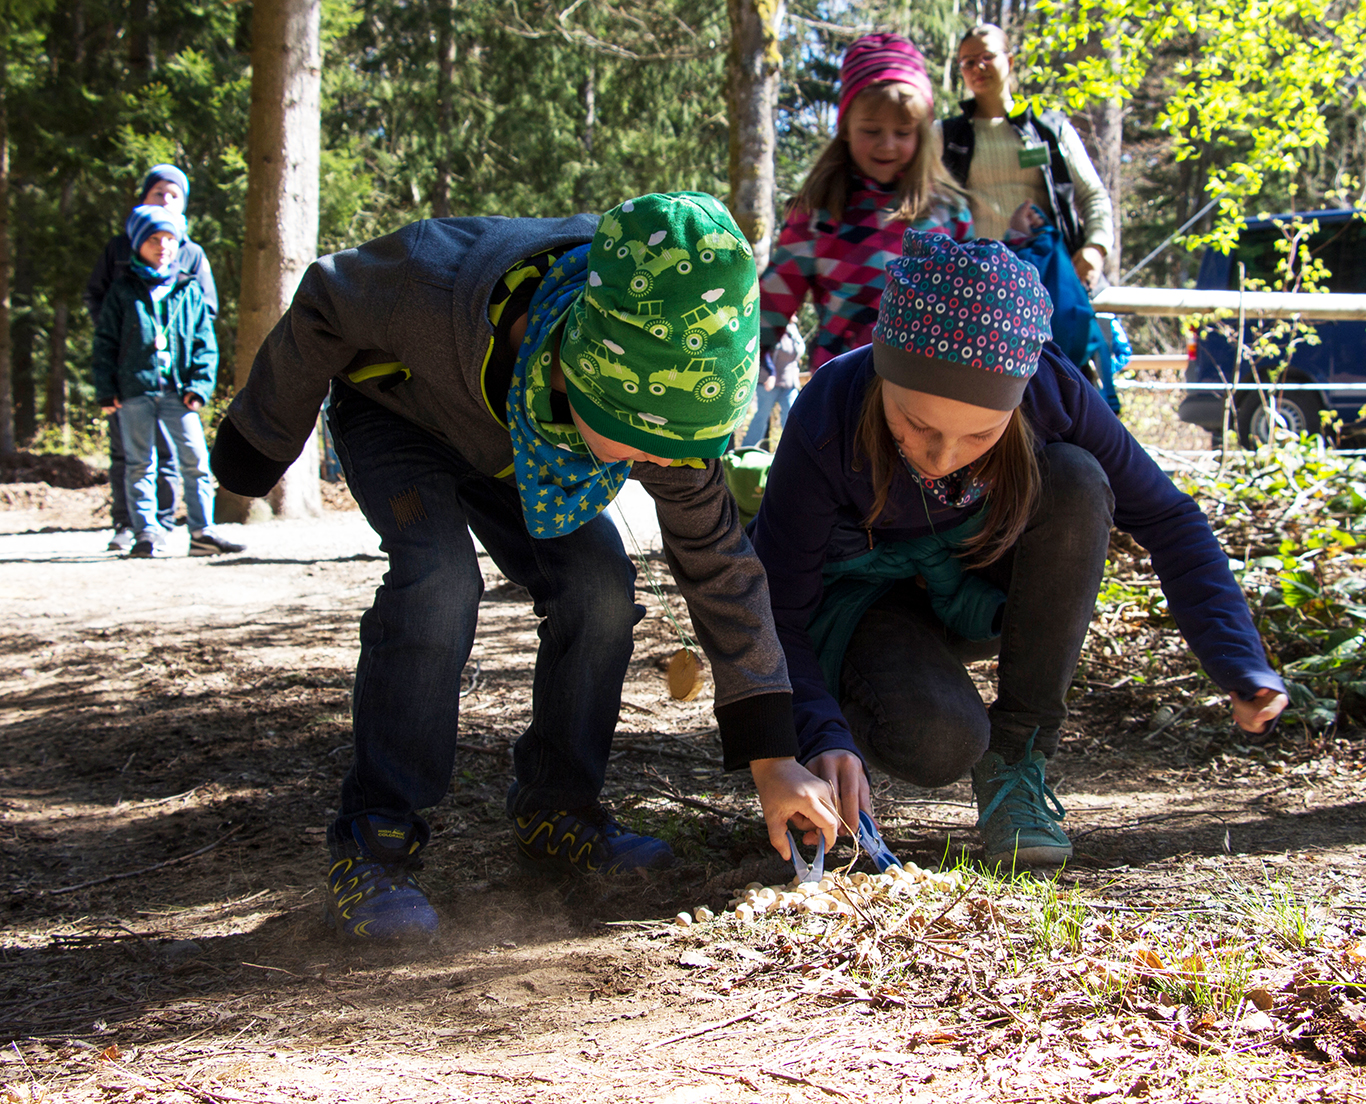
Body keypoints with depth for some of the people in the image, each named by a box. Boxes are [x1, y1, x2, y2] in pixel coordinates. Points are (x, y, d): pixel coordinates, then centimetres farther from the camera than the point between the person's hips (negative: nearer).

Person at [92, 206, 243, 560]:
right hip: (134, 389, -1)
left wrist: (200, 385, -1)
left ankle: (202, 531, 1)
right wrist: (106, 389, 0)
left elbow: (205, 343, 11)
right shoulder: (123, 290, 7)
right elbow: (105, 341, 7)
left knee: (196, 460, -5)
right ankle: (146, 534, 8)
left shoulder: (189, 291, 11)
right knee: (139, 464, 3)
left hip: (178, 391, 1)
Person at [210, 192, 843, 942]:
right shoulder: (441, 287, -47)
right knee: (440, 579, -28)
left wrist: (772, 757, -20)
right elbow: (324, 310, -23)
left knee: (598, 583, -16)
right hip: (394, 410, -4)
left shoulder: (662, 396, -32)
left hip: (512, 446, 4)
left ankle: (553, 812, 3)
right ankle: (371, 844, -20)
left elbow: (718, 562, -20)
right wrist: (264, 440, -7)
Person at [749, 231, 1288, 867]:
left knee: (1075, 481, -29)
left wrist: (1241, 668, -26)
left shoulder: (1049, 389, -26)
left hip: (983, 591, 3)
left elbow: (1166, 520, -14)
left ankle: (1015, 755, -16)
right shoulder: (826, 423, -31)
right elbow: (774, 610, -24)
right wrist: (823, 736, -41)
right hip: (870, 595, -3)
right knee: (938, 743, -35)